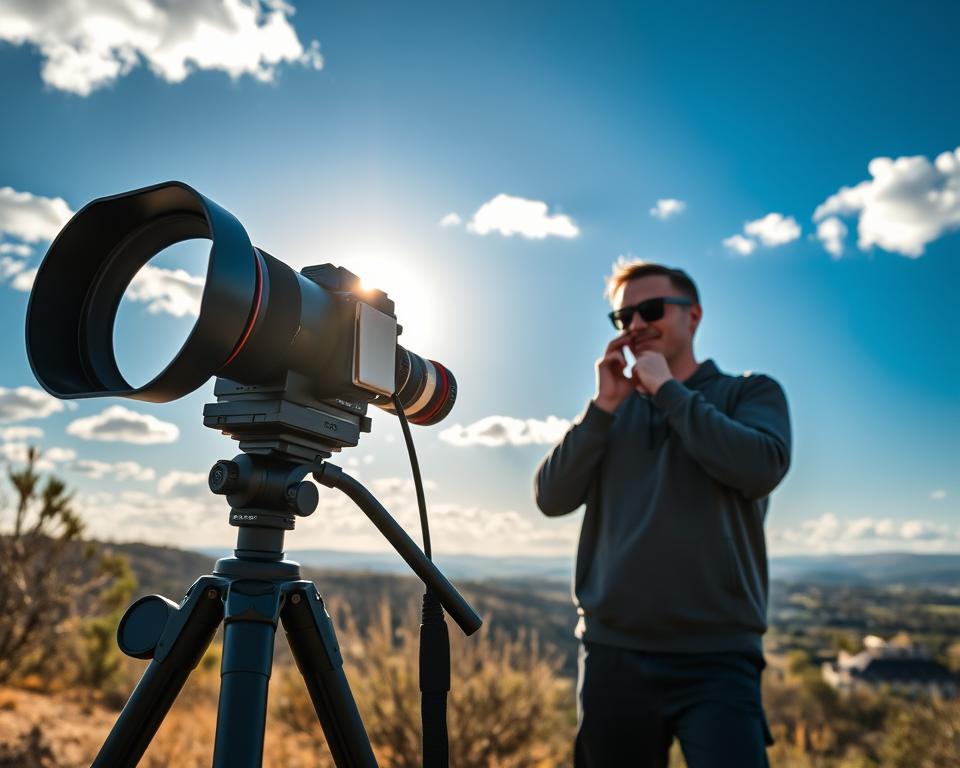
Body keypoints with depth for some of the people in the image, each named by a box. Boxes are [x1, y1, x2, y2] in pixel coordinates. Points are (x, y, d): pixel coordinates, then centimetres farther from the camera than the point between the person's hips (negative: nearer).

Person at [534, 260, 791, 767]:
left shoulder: (750, 392, 5)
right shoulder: (612, 408, 12)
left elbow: (762, 469, -16)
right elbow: (551, 498, 1)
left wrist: (667, 390, -9)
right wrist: (604, 407, -8)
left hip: (716, 656, -3)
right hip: (611, 651, 3)